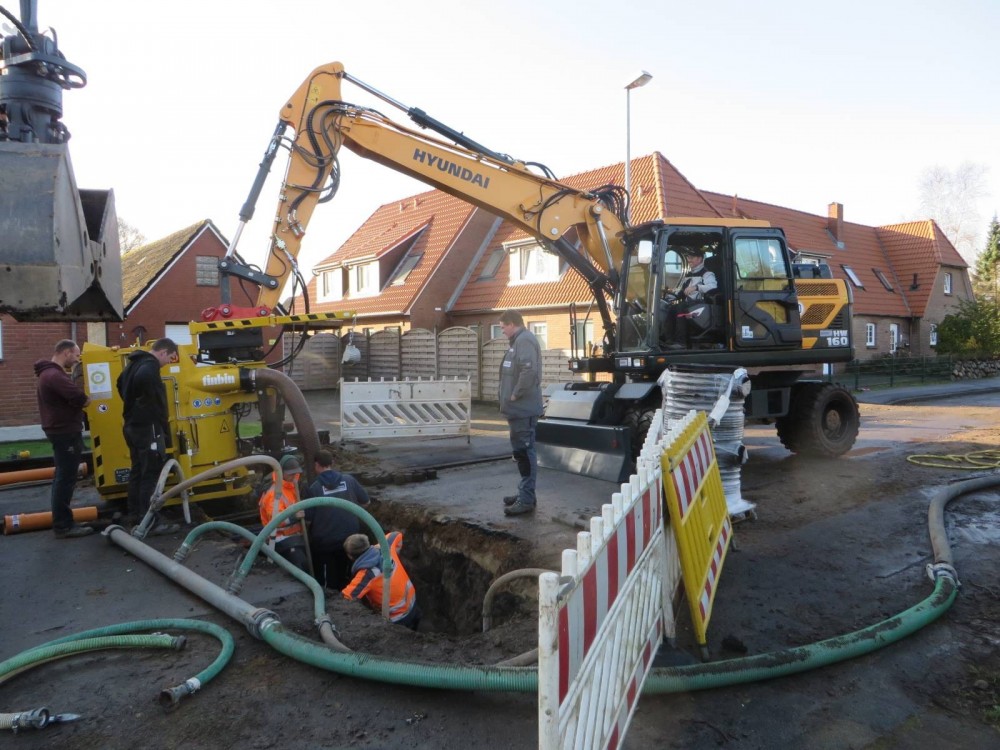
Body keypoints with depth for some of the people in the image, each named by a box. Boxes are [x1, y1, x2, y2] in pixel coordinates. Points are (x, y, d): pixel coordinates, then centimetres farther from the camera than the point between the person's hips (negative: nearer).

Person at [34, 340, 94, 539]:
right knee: (66, 479, -6)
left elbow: (68, 396, 14)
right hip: (65, 432, -11)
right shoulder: (55, 375, -21)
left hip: (62, 430, 11)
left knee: (62, 477, 17)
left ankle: (62, 521, 25)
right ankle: (63, 526, -1)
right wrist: (86, 399, -8)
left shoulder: (51, 372, 16)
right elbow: (79, 398, -29)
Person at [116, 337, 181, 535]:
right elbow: (152, 395, -36)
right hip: (147, 427, -10)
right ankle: (150, 522, -7)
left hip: (133, 425, 10)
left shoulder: (135, 363, 16)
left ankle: (135, 515, 24)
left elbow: (121, 383, 32)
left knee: (138, 471, 16)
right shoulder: (149, 365, -16)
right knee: (151, 474, -8)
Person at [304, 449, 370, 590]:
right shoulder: (349, 480, -8)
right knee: (345, 576, 22)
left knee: (327, 582, 13)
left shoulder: (314, 488, -15)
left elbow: (308, 519, -12)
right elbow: (365, 502, 3)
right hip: (349, 538, 3)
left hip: (324, 541, -3)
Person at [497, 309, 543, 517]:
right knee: (521, 451, 16)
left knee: (524, 452, -6)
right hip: (519, 408, 11)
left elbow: (529, 370, -29)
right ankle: (525, 493, 25)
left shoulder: (524, 340, -15)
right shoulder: (519, 341, 18)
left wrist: (516, 395, -21)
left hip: (523, 408, -11)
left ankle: (527, 499, -1)